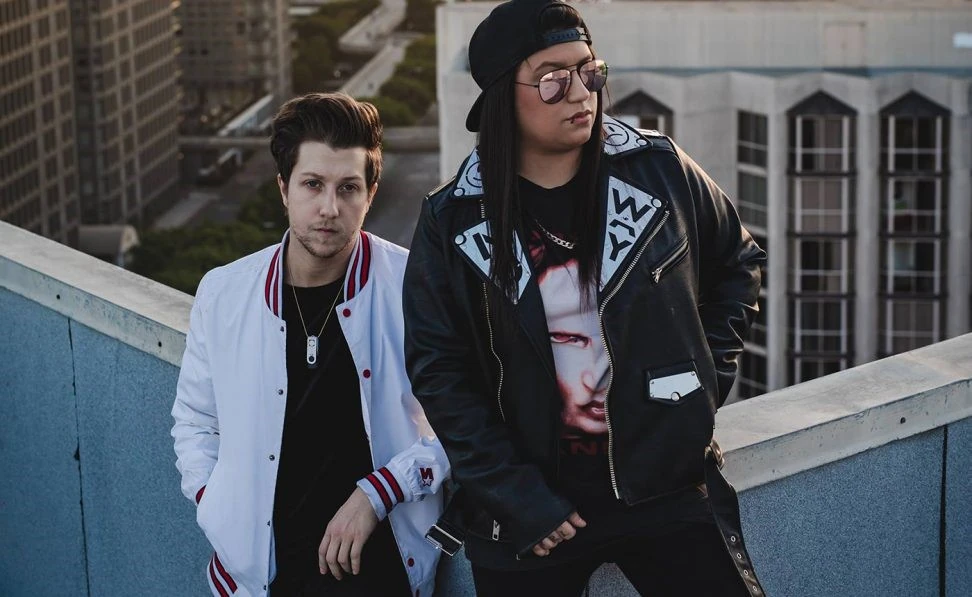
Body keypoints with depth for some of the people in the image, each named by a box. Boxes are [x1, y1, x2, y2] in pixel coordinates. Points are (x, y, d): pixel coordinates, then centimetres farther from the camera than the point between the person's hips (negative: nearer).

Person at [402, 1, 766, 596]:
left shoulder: (659, 171, -2)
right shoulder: (453, 221, -4)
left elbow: (738, 261, 15)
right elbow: (438, 370, -4)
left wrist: (708, 368, 4)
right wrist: (516, 496, -10)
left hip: (666, 482, 1)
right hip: (531, 497, 0)